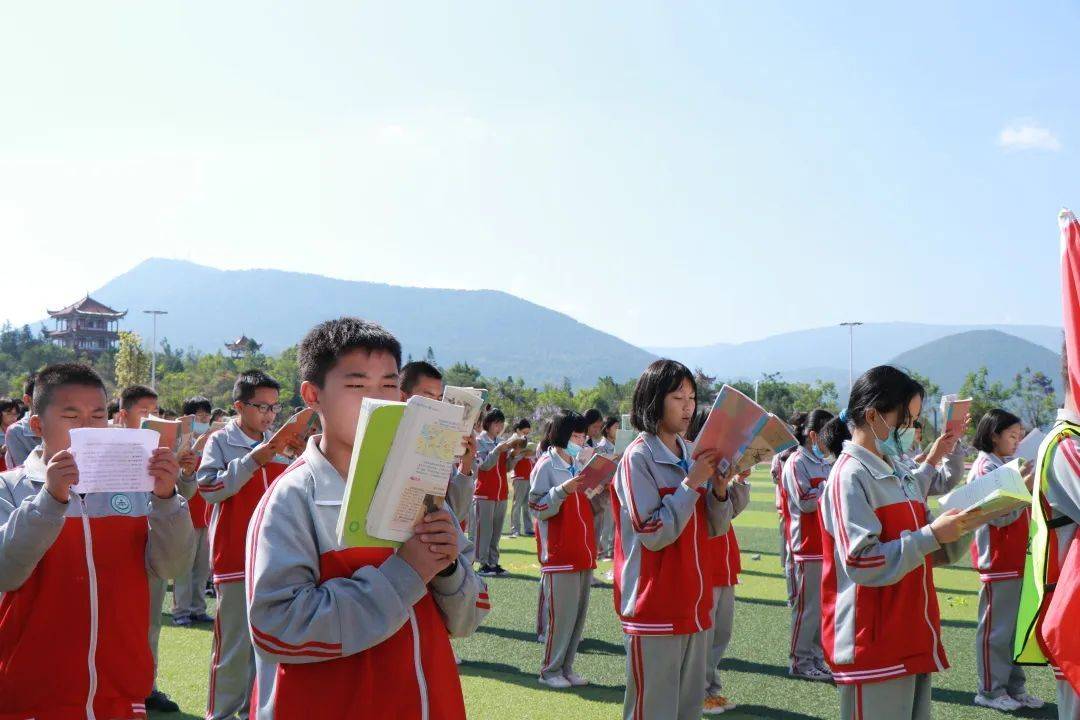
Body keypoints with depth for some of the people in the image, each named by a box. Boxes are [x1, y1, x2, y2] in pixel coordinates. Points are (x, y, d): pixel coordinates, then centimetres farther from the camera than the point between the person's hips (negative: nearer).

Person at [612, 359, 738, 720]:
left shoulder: (692, 455, 10)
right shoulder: (639, 457, -11)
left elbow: (715, 528, 11)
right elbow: (653, 534, -18)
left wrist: (719, 488, -7)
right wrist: (692, 483, -19)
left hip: (694, 605, 7)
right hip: (654, 607, -7)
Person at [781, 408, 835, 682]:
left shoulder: (825, 463, 15)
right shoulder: (797, 463, -10)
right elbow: (806, 503, -18)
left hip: (827, 544, 8)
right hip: (808, 545, -8)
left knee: (824, 604, 12)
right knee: (808, 605, -2)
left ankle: (817, 657, 22)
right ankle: (800, 661, 7)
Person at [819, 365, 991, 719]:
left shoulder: (902, 474, 15)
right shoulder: (851, 476, -12)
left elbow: (938, 554, 17)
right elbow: (862, 563, -22)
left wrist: (964, 525, -1)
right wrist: (932, 535, -21)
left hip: (913, 639, 9)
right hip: (874, 647, -9)